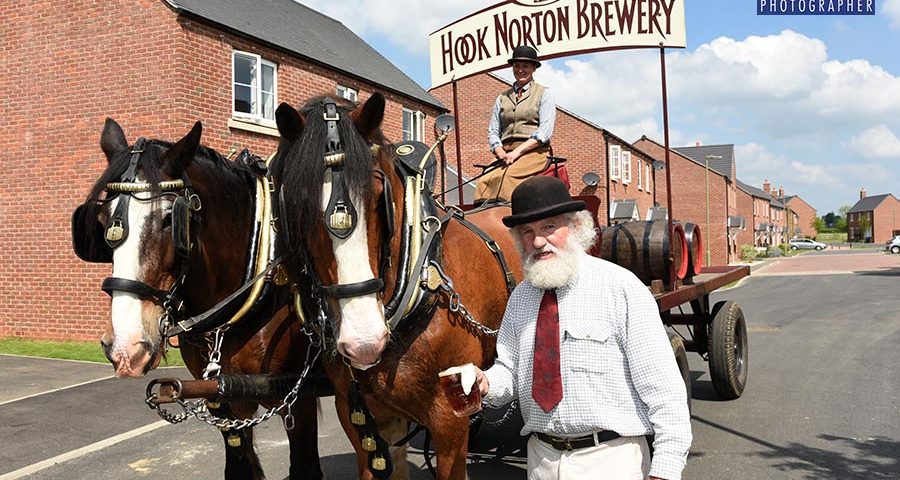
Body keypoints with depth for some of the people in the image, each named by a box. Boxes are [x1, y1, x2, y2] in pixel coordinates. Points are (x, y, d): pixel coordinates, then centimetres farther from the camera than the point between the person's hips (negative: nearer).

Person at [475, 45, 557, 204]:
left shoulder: (544, 94, 11)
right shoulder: (502, 97, 22)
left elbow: (545, 131, -2)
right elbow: (493, 131, 17)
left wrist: (517, 151, -12)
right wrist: (501, 153, -5)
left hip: (534, 151, -3)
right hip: (506, 153, 3)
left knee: (504, 177, -35)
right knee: (484, 181, -28)